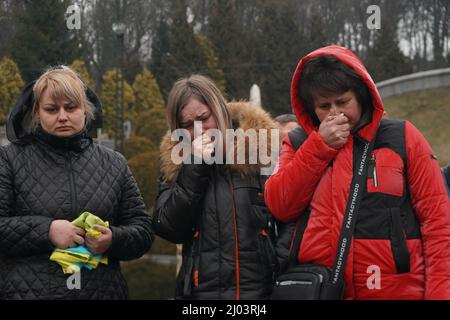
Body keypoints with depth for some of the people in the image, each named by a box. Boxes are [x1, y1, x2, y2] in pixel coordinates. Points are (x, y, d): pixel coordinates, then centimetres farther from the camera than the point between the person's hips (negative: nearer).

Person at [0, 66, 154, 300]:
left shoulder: (114, 164, 10)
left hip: (102, 290, 3)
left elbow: (143, 230, 10)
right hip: (28, 291, -2)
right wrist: (46, 230, -18)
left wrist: (114, 239, -11)